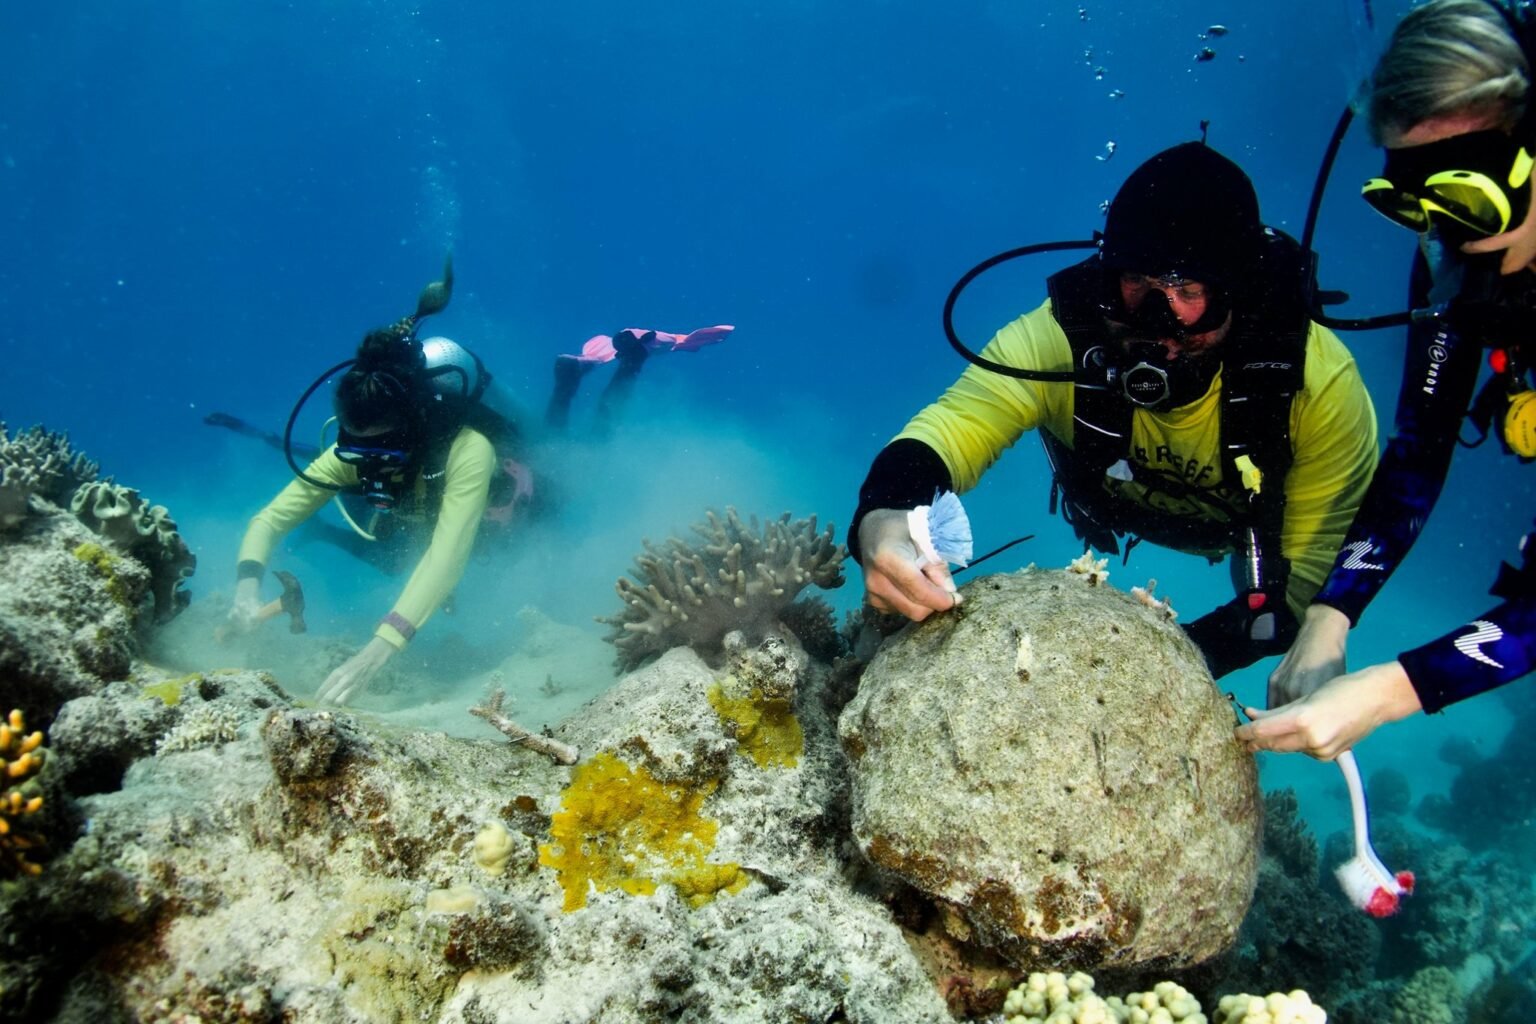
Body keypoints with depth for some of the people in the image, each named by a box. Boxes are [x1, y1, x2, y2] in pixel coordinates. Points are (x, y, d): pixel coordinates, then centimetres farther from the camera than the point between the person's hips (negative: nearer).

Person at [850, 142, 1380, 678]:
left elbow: (1316, 572, -36)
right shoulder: (1056, 337, -41)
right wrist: (881, 517, -72)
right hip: (1112, 509, 1)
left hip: (1259, 519, 0)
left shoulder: (1321, 383, -40)